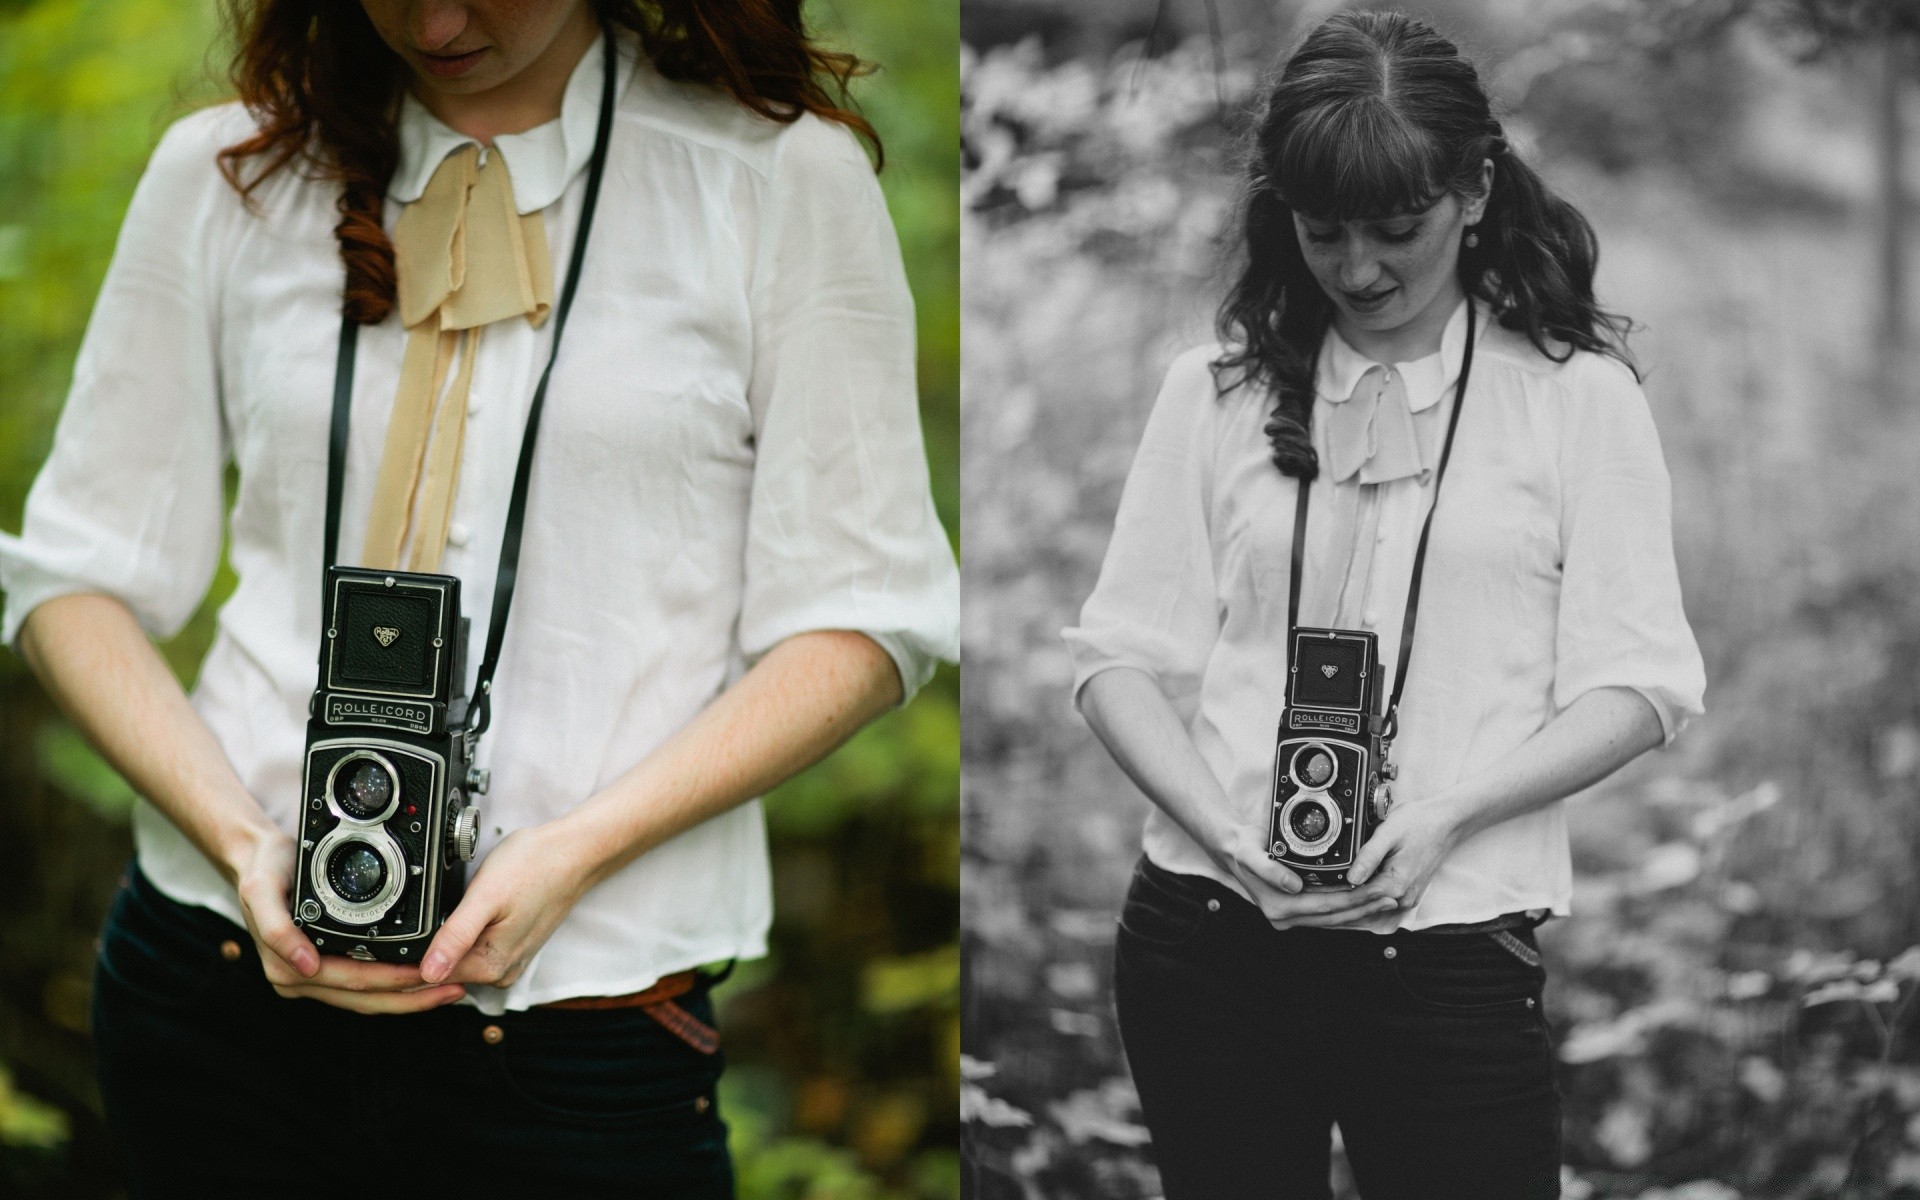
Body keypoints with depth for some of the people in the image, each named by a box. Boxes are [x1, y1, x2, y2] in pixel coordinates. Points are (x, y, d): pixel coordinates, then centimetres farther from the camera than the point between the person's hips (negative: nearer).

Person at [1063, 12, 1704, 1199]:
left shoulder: (1576, 391, 2)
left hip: (1450, 951, -2)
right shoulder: (1215, 389, 7)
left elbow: (1635, 683, -2)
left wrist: (1445, 816, -16)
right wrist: (1223, 832, -12)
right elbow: (1123, 656, 4)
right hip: (1203, 941, 2)